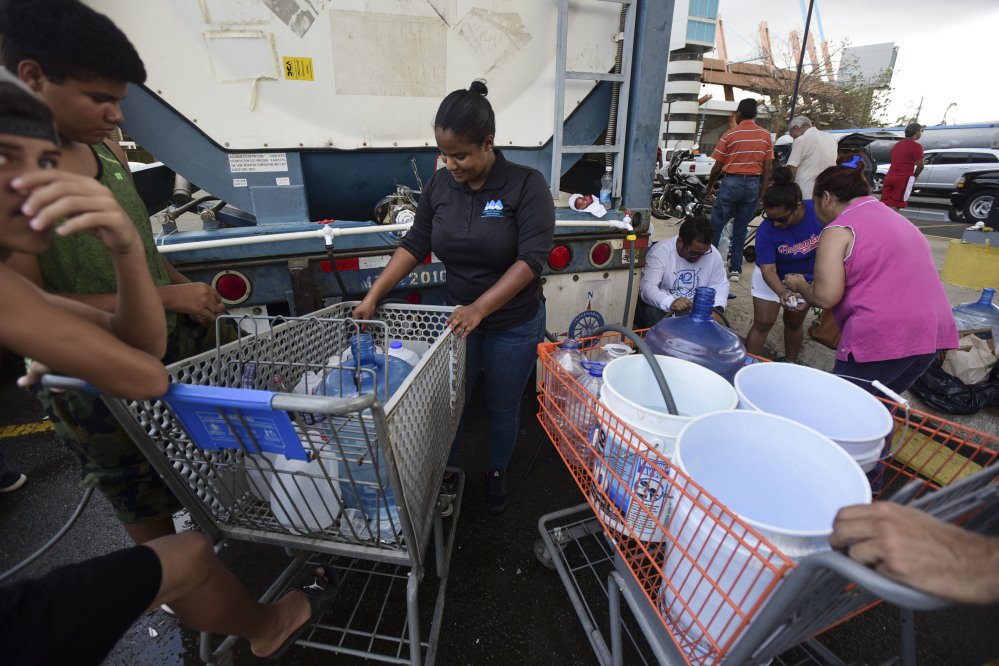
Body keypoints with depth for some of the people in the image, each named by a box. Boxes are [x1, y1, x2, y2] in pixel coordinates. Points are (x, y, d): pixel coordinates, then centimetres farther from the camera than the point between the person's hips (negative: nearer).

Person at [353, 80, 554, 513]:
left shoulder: (526, 185, -15)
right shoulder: (440, 185, -2)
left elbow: (532, 259, -22)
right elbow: (415, 245, 2)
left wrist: (479, 308, -30)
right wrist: (373, 296, -5)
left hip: (514, 327, -3)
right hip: (459, 320, 3)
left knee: (503, 407, 15)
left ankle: (497, 473, 43)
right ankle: (445, 474, 40)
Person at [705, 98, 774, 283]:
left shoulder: (730, 135, -4)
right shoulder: (766, 136, 6)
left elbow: (717, 167, -3)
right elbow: (768, 169, 4)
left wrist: (710, 186, 12)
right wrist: (762, 194, 10)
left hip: (732, 182, -4)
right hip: (754, 184, 4)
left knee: (716, 226, 5)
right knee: (741, 229, 9)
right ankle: (735, 269, 11)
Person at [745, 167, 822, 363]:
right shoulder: (766, 230, -30)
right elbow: (768, 269, -31)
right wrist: (783, 293, -47)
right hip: (771, 278, -2)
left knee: (794, 323, 16)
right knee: (762, 324, -7)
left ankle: (790, 363, 36)